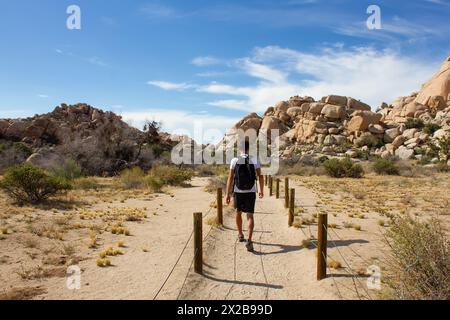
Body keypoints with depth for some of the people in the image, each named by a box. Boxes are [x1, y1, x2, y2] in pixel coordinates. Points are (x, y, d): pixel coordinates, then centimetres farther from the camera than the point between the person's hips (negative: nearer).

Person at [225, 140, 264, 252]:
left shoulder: (234, 161, -6)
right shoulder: (255, 160, -3)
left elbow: (230, 178, -9)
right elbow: (260, 177, -2)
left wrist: (228, 194, -5)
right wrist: (261, 191, 12)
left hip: (238, 192, 1)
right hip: (251, 192, 0)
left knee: (238, 212, 23)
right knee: (250, 216, 1)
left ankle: (240, 235, 36)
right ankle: (249, 241, -15)